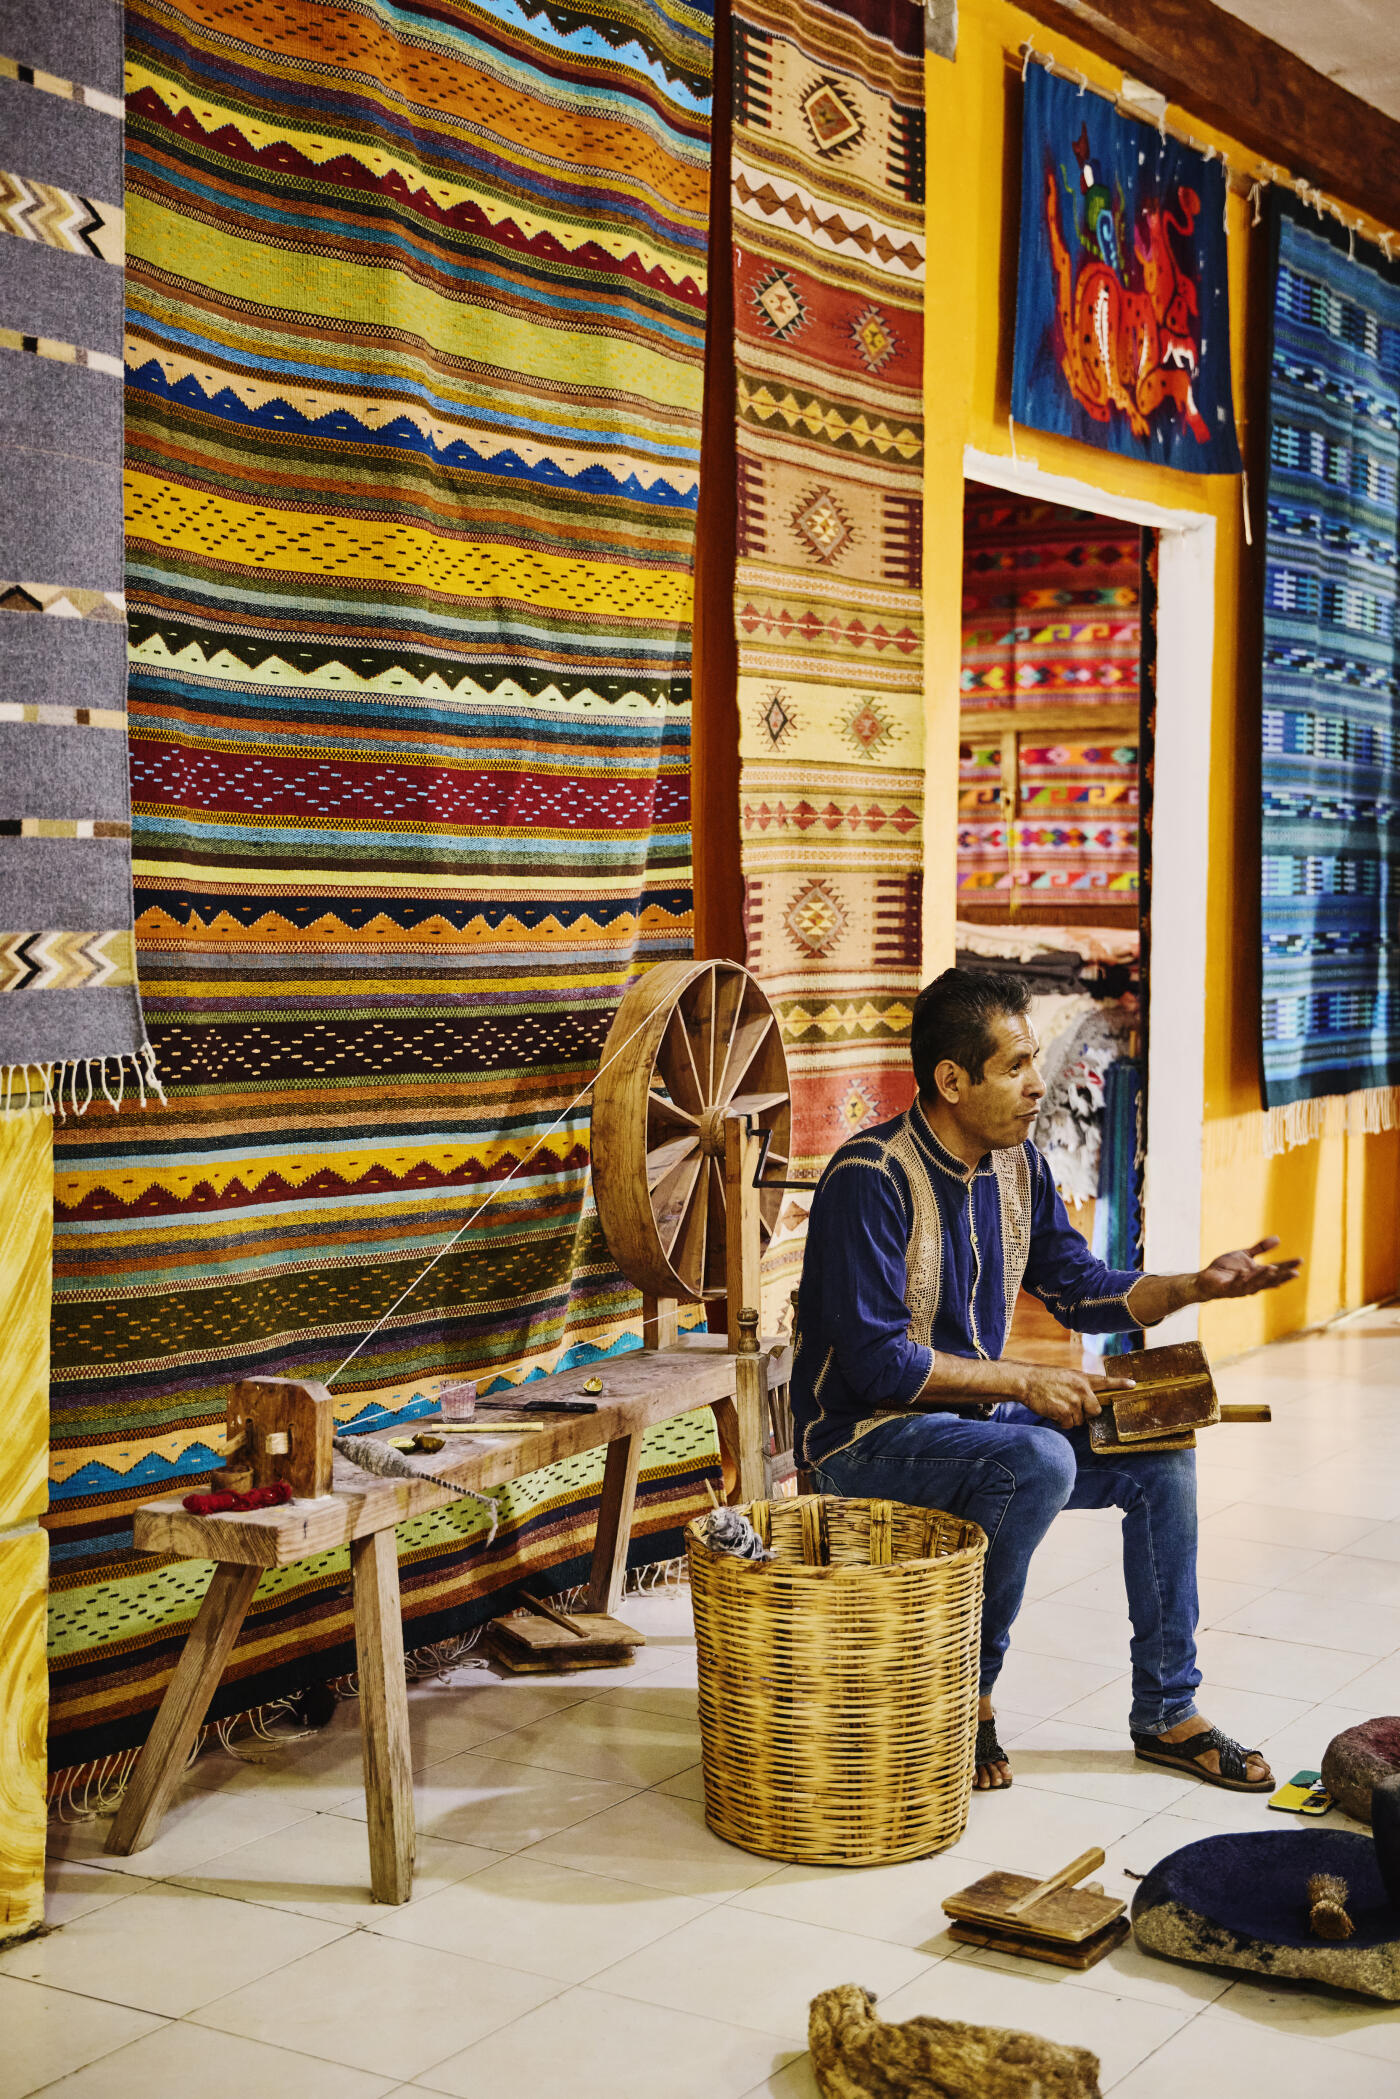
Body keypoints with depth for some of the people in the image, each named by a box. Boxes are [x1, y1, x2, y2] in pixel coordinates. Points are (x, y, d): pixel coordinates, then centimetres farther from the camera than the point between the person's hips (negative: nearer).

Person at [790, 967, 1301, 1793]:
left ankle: (1167, 1710, 8)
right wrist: (1022, 1382, -24)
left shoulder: (1017, 1164, 3)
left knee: (1161, 1458, -4)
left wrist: (1196, 1286, -5)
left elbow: (1081, 1289, 11)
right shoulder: (871, 1178, -22)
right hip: (865, 1436, -8)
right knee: (1039, 1462, -32)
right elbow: (875, 1362, -25)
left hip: (978, 1413, 8)